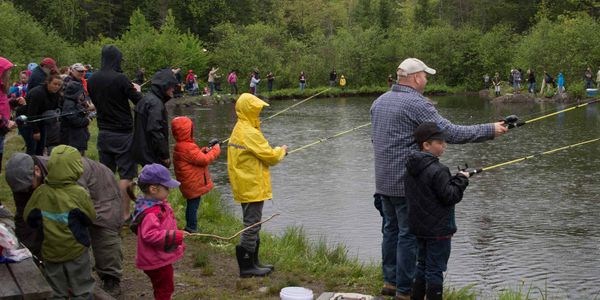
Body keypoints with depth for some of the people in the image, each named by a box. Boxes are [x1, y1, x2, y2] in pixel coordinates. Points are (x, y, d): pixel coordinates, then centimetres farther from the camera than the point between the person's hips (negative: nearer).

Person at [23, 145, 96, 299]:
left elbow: (28, 217, 0)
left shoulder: (40, 192, -10)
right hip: (76, 251, -3)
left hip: (51, 251, 3)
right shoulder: (79, 194, -18)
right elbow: (90, 218, -7)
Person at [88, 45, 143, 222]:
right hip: (123, 133, -6)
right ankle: (124, 214, 0)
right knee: (126, 174, 0)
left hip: (103, 132, 6)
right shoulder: (120, 79, -17)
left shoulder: (92, 80, 3)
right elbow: (139, 102, -12)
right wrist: (136, 90, 10)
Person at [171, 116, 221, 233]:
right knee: (193, 204, -3)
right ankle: (192, 227, 2)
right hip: (193, 184, -10)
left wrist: (204, 150, 2)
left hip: (188, 183, 10)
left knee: (191, 204, 19)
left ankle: (190, 226, 29)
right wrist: (216, 150, -12)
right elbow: (203, 160, -23)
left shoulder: (179, 146, 9)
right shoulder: (188, 147, -24)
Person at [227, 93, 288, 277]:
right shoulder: (250, 133, -19)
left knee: (252, 225, 16)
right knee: (252, 225, -4)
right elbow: (270, 156, -15)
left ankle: (253, 263, 24)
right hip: (253, 188, -10)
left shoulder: (239, 130, 12)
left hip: (245, 186, 10)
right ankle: (247, 267, 2)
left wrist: (275, 152, 12)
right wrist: (281, 151, 4)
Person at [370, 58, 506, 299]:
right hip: (407, 182, -8)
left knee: (391, 229, 17)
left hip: (383, 181, 8)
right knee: (409, 234, -1)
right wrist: (490, 130, -13)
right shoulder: (416, 103, -17)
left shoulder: (379, 101, 10)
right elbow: (451, 133, -20)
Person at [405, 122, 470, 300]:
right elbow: (450, 197, -20)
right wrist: (461, 180, -6)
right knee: (435, 271, 0)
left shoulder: (411, 168, 5)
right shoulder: (437, 170, -22)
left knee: (422, 266, 19)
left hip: (419, 228, 8)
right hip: (438, 230, -8)